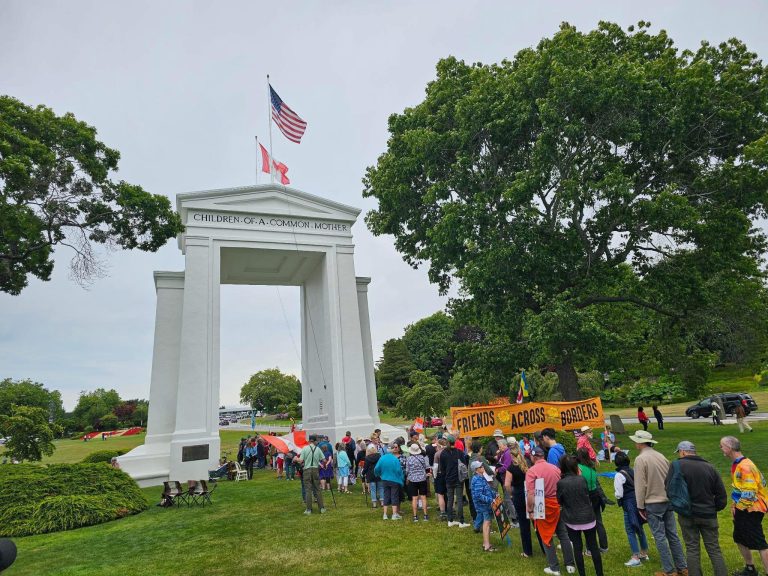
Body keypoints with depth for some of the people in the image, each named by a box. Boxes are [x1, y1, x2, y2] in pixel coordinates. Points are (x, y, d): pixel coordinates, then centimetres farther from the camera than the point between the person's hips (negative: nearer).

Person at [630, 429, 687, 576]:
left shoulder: (640, 459, -16)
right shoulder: (661, 456, 3)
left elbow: (640, 485, -15)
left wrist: (640, 506, -6)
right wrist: (671, 497, 20)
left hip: (653, 504, -7)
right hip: (668, 501, 7)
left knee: (660, 538, 3)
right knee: (673, 535, 15)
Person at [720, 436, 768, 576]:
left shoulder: (745, 466, -24)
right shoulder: (736, 464, 7)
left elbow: (750, 492, -25)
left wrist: (738, 507, -14)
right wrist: (734, 504, 10)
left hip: (751, 510, -10)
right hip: (741, 508, 10)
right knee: (740, 539, 19)